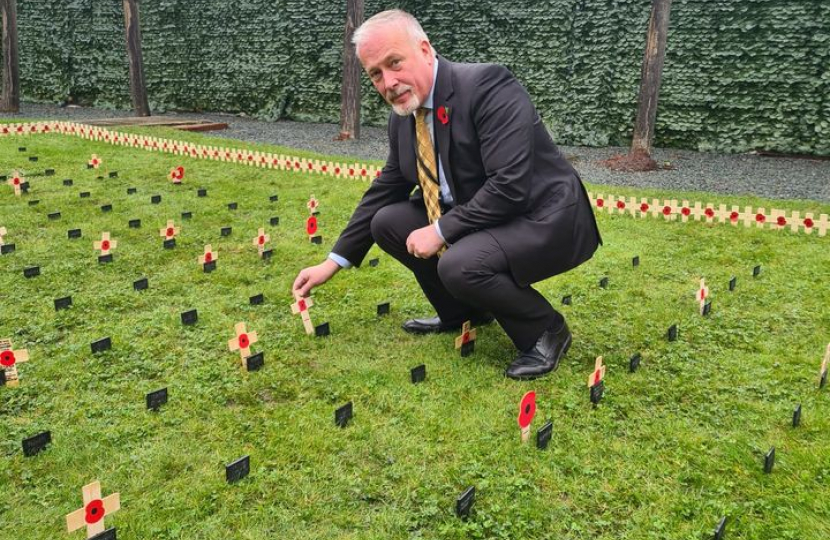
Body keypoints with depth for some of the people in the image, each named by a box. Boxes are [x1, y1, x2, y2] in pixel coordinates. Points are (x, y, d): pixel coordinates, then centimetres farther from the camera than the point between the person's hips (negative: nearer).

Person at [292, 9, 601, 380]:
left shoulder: (487, 86, -23)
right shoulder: (403, 115, 2)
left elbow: (510, 186, -30)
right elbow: (385, 191, 12)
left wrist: (442, 231, -22)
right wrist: (334, 261, 11)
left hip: (544, 221, -8)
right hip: (475, 220, 8)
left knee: (459, 264, -33)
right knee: (387, 221, 4)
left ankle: (545, 330, -5)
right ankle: (462, 312, 18)